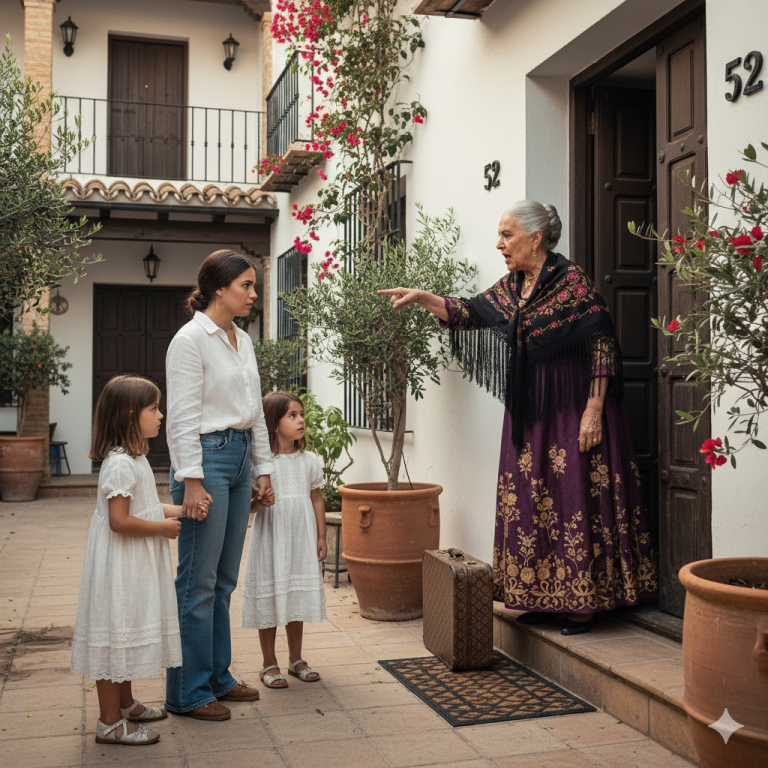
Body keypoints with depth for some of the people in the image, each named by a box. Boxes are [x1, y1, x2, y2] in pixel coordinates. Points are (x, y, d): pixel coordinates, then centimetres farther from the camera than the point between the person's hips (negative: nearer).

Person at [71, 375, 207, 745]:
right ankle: (110, 722, 8)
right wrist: (163, 527, -17)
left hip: (137, 564, 11)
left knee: (128, 631, 20)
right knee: (115, 631, -2)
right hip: (119, 564, -11)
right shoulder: (120, 464, -22)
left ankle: (125, 704, 34)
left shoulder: (135, 459, 11)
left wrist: (182, 510, 7)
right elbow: (120, 521, -27)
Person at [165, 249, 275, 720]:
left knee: (224, 581, 13)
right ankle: (188, 692, 9)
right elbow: (182, 417, -14)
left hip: (240, 458, 8)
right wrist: (191, 481, -18)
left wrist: (263, 469, 16)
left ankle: (218, 677, 24)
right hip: (207, 457, -8)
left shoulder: (243, 341, 14)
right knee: (199, 583, -2)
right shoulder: (191, 339, -10)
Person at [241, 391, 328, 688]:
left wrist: (321, 537, 6)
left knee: (297, 597, 13)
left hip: (301, 540, 4)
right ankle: (269, 664, 18)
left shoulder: (310, 461, 4)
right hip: (271, 538, -4)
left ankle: (296, 659, 28)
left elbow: (317, 500, 9)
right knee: (270, 599, 4)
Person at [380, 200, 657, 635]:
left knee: (576, 498, -2)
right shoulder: (510, 288, 10)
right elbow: (470, 314, 17)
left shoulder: (572, 280, -12)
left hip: (571, 407, -7)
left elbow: (602, 344, -15)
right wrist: (422, 298, 6)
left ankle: (585, 602, 8)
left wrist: (594, 409, -19)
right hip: (528, 411, 8)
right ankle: (544, 597, 20)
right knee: (531, 500, 9)